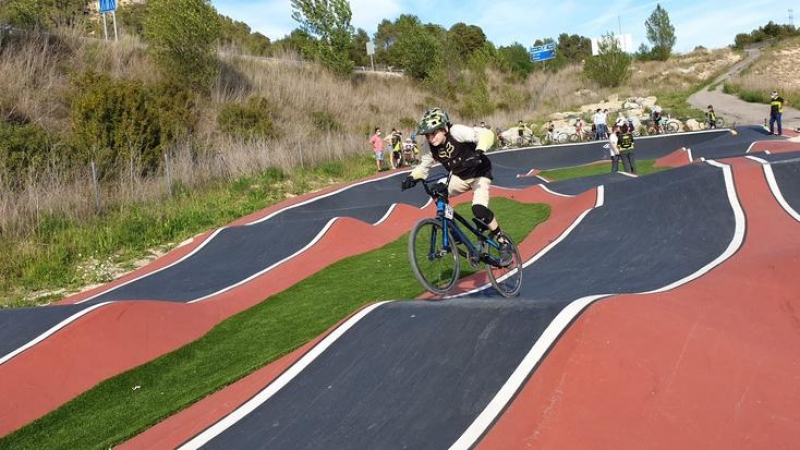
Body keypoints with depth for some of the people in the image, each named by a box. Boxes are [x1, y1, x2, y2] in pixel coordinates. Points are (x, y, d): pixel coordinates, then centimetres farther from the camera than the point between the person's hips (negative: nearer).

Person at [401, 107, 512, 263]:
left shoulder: (456, 131, -29)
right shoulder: (428, 146, -13)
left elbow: (486, 134, -35)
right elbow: (424, 166, 0)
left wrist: (478, 152, -51)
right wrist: (412, 177, -20)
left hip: (479, 173, -6)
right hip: (459, 177, 6)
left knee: (479, 210, -26)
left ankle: (503, 242, -3)